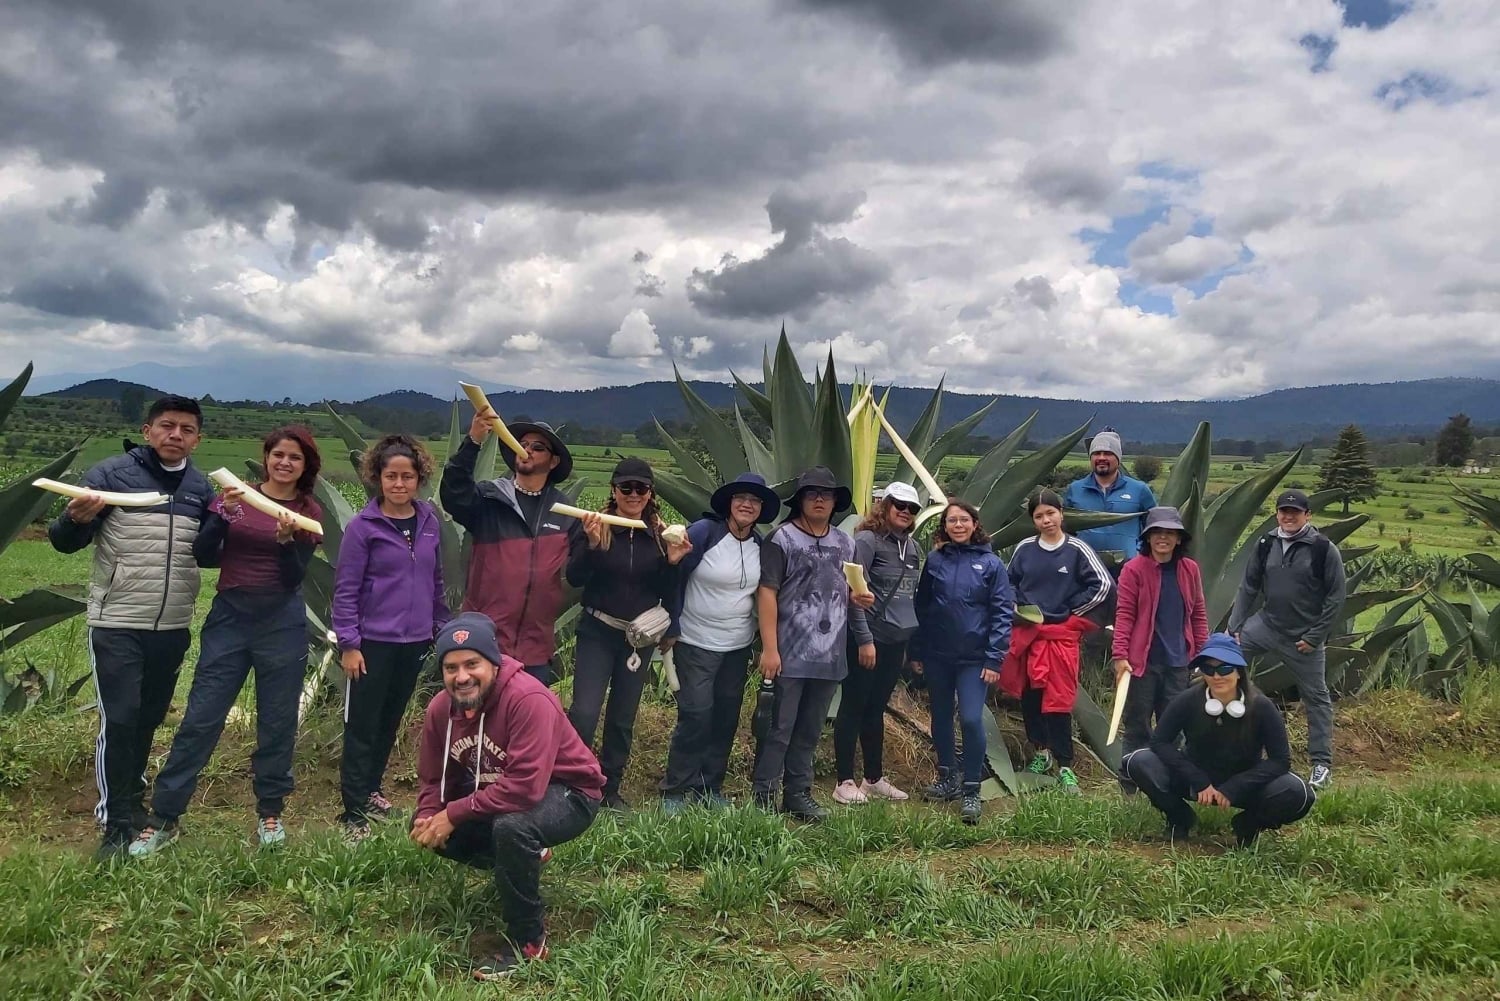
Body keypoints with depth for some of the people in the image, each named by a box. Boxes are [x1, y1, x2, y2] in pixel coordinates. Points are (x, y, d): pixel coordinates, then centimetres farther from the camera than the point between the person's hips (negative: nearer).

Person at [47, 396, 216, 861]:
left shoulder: (201, 487, 6)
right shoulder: (112, 473, -7)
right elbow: (65, 543, -7)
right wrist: (75, 519, -30)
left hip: (173, 627, 5)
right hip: (117, 624, -4)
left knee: (149, 719, 15)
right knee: (119, 721, -6)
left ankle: (132, 801, 32)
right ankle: (116, 823, 5)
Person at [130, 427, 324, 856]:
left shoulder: (309, 512, 2)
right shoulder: (234, 496, 3)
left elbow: (295, 577, -6)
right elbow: (202, 556, -3)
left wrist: (287, 538, -23)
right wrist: (224, 514, -17)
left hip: (283, 625, 0)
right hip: (228, 619, 1)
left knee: (278, 724, 7)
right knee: (199, 720, 1)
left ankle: (270, 814, 22)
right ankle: (162, 819, 10)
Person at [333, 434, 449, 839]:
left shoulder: (429, 520, 3)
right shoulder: (363, 526, -10)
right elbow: (345, 590, -9)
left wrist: (442, 626, 13)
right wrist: (348, 643, -12)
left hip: (414, 641, 5)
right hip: (373, 642, -5)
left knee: (390, 722, 17)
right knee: (362, 726, 1)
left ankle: (371, 789, 34)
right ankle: (354, 812, 8)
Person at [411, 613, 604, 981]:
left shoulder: (529, 699, -32)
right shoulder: (440, 707, -9)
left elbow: (525, 788, -37)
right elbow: (433, 778, 4)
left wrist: (453, 814, -31)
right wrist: (429, 817, -18)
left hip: (567, 793, -8)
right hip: (495, 790, 8)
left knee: (511, 827, -36)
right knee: (429, 830, -4)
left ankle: (528, 940, -14)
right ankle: (525, 858, 17)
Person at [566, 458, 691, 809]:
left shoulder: (661, 534, 2)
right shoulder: (596, 525, -6)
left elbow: (667, 594, 2)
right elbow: (574, 578, -13)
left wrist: (672, 562, -16)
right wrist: (591, 544, -28)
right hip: (597, 633, -3)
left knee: (623, 718, 12)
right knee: (584, 712, -13)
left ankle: (610, 788, 25)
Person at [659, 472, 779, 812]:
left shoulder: (761, 546, 2)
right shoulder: (704, 531, -14)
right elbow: (674, 578, -12)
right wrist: (672, 629, -13)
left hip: (738, 647, 5)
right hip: (696, 643, -5)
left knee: (726, 718, 9)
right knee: (696, 715, -9)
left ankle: (710, 788, 23)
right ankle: (675, 791, 5)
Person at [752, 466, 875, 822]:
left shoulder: (845, 544, 14)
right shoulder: (783, 538, -5)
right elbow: (766, 592, -11)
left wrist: (858, 599, 0)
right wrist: (769, 648, -17)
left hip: (830, 655, 6)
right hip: (790, 654, -5)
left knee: (810, 730, 13)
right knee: (779, 728, -2)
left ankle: (798, 793, 24)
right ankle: (762, 796, 8)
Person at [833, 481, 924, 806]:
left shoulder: (912, 548, 11)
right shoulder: (867, 540, -11)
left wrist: (911, 640, 17)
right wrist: (864, 639, -18)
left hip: (896, 641, 7)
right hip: (868, 639, -7)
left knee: (876, 709, 15)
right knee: (853, 708, 1)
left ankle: (874, 778, 24)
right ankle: (845, 782, 8)